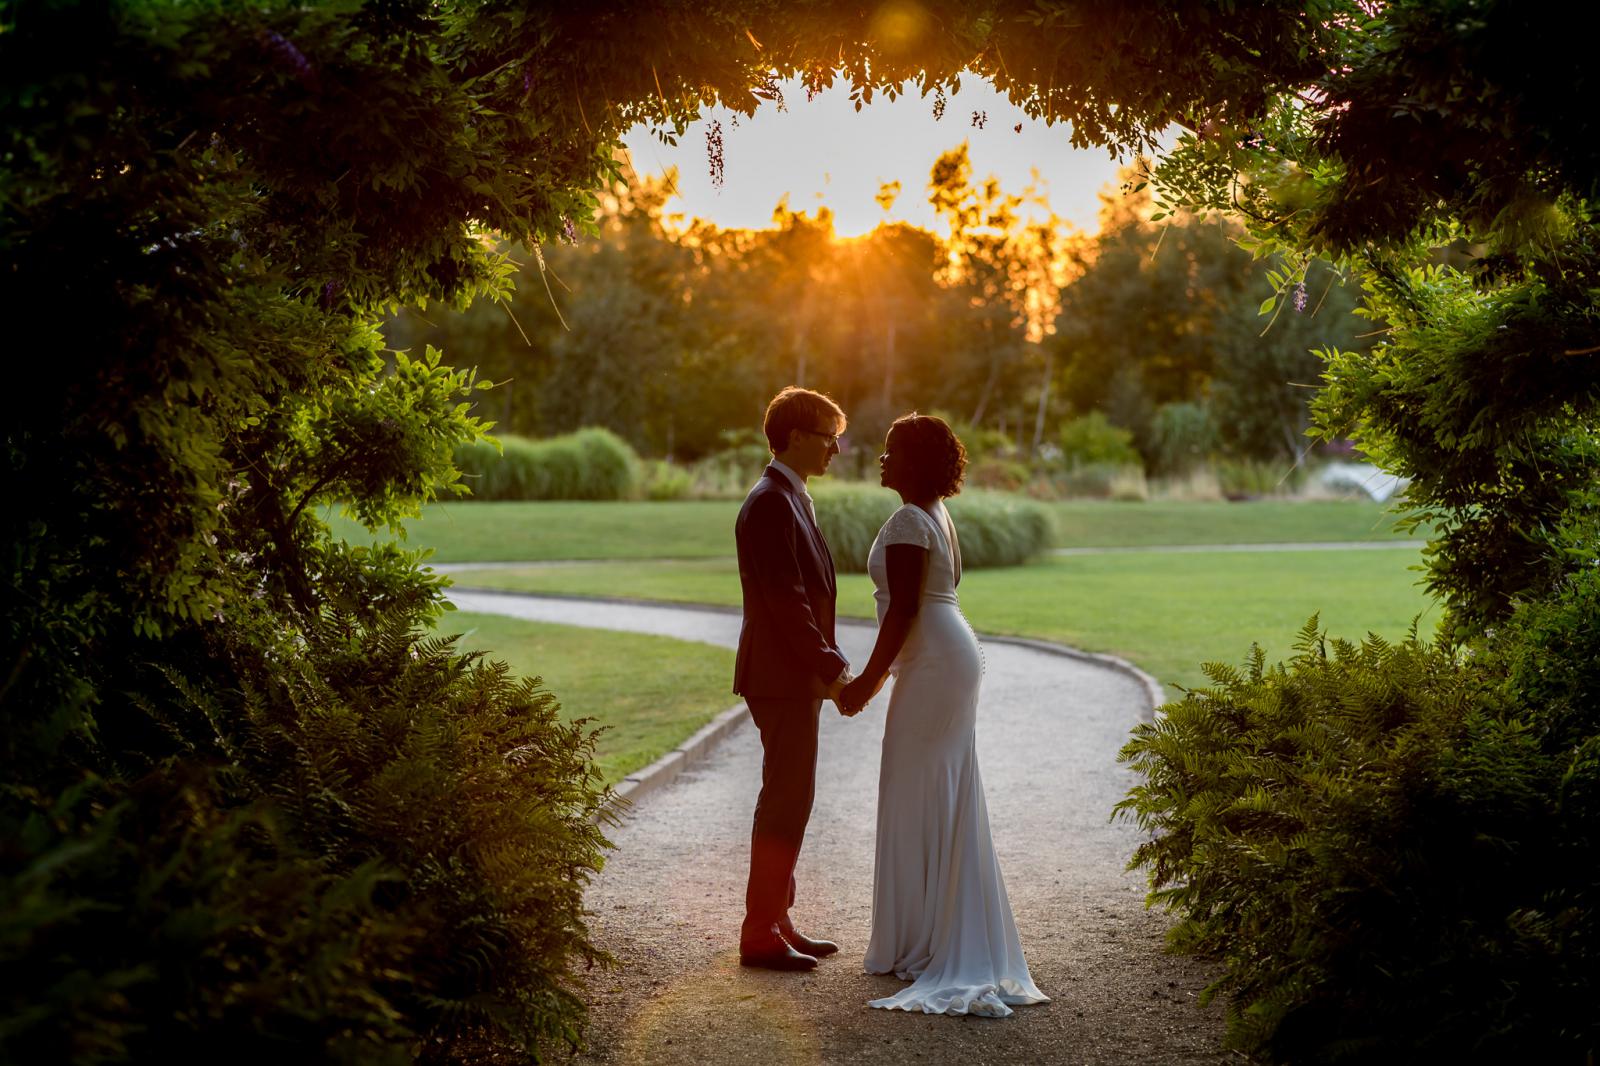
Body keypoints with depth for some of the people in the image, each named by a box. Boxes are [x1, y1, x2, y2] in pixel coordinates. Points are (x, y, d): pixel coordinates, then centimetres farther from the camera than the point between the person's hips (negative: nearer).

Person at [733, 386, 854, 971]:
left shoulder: (790, 500, 16)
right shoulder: (770, 504, -16)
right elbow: (786, 600, -21)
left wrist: (832, 663, 13)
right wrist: (831, 668, -18)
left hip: (798, 675, 10)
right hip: (781, 676, -10)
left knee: (789, 799, 13)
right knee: (786, 801, -6)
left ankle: (776, 921, 21)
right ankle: (760, 934, 0)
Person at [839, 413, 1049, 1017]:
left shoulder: (908, 522, -14)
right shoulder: (936, 516, 17)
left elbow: (903, 609, -19)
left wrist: (868, 680, -14)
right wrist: (880, 674, 24)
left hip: (933, 665, -10)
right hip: (953, 656, 10)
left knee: (919, 798, -4)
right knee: (947, 802, 13)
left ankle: (921, 945, 2)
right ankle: (958, 941, 20)